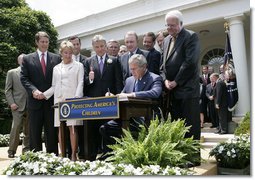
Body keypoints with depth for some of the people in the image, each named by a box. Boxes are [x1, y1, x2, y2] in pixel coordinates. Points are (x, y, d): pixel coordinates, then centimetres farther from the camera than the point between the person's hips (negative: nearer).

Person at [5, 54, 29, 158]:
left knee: (28, 130, 6)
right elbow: (8, 90, 5)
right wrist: (11, 103, -7)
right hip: (18, 106, -2)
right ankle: (11, 151, 5)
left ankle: (26, 151, 17)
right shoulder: (12, 73, 9)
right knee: (15, 128, -7)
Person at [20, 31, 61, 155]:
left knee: (52, 133, 7)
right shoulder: (27, 59, 7)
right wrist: (33, 90, -15)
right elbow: (23, 78, 0)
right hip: (35, 101, 0)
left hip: (51, 100, 1)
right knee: (34, 133, 6)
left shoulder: (56, 58, 8)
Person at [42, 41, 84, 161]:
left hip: (73, 100, -3)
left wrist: (76, 98, -15)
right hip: (59, 100, 4)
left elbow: (80, 83, 0)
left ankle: (74, 155, -2)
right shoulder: (56, 68, 19)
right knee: (60, 128, 2)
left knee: (73, 127, -8)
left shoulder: (78, 66, 9)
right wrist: (44, 94, 1)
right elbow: (54, 86, 18)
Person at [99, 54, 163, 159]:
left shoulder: (155, 79, -2)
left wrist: (131, 95, -28)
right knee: (104, 128, -12)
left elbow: (155, 93, -23)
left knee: (122, 131, -31)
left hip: (143, 118, -6)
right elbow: (122, 96, 23)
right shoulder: (129, 80, 20)